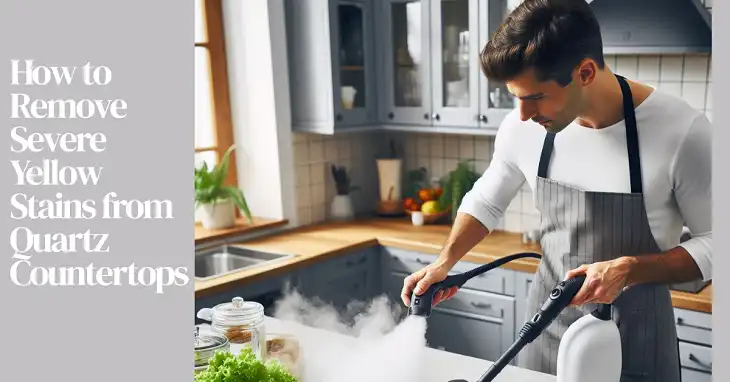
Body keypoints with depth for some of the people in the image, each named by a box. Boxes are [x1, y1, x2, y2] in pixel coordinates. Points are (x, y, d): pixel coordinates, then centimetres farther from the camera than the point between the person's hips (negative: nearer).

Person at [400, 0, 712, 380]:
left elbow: (714, 242, -12)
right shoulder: (522, 128, -10)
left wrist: (629, 270, -25)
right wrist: (444, 262, -4)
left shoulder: (682, 133, -23)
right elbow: (486, 201, 8)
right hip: (547, 324, 4)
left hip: (634, 339, -3)